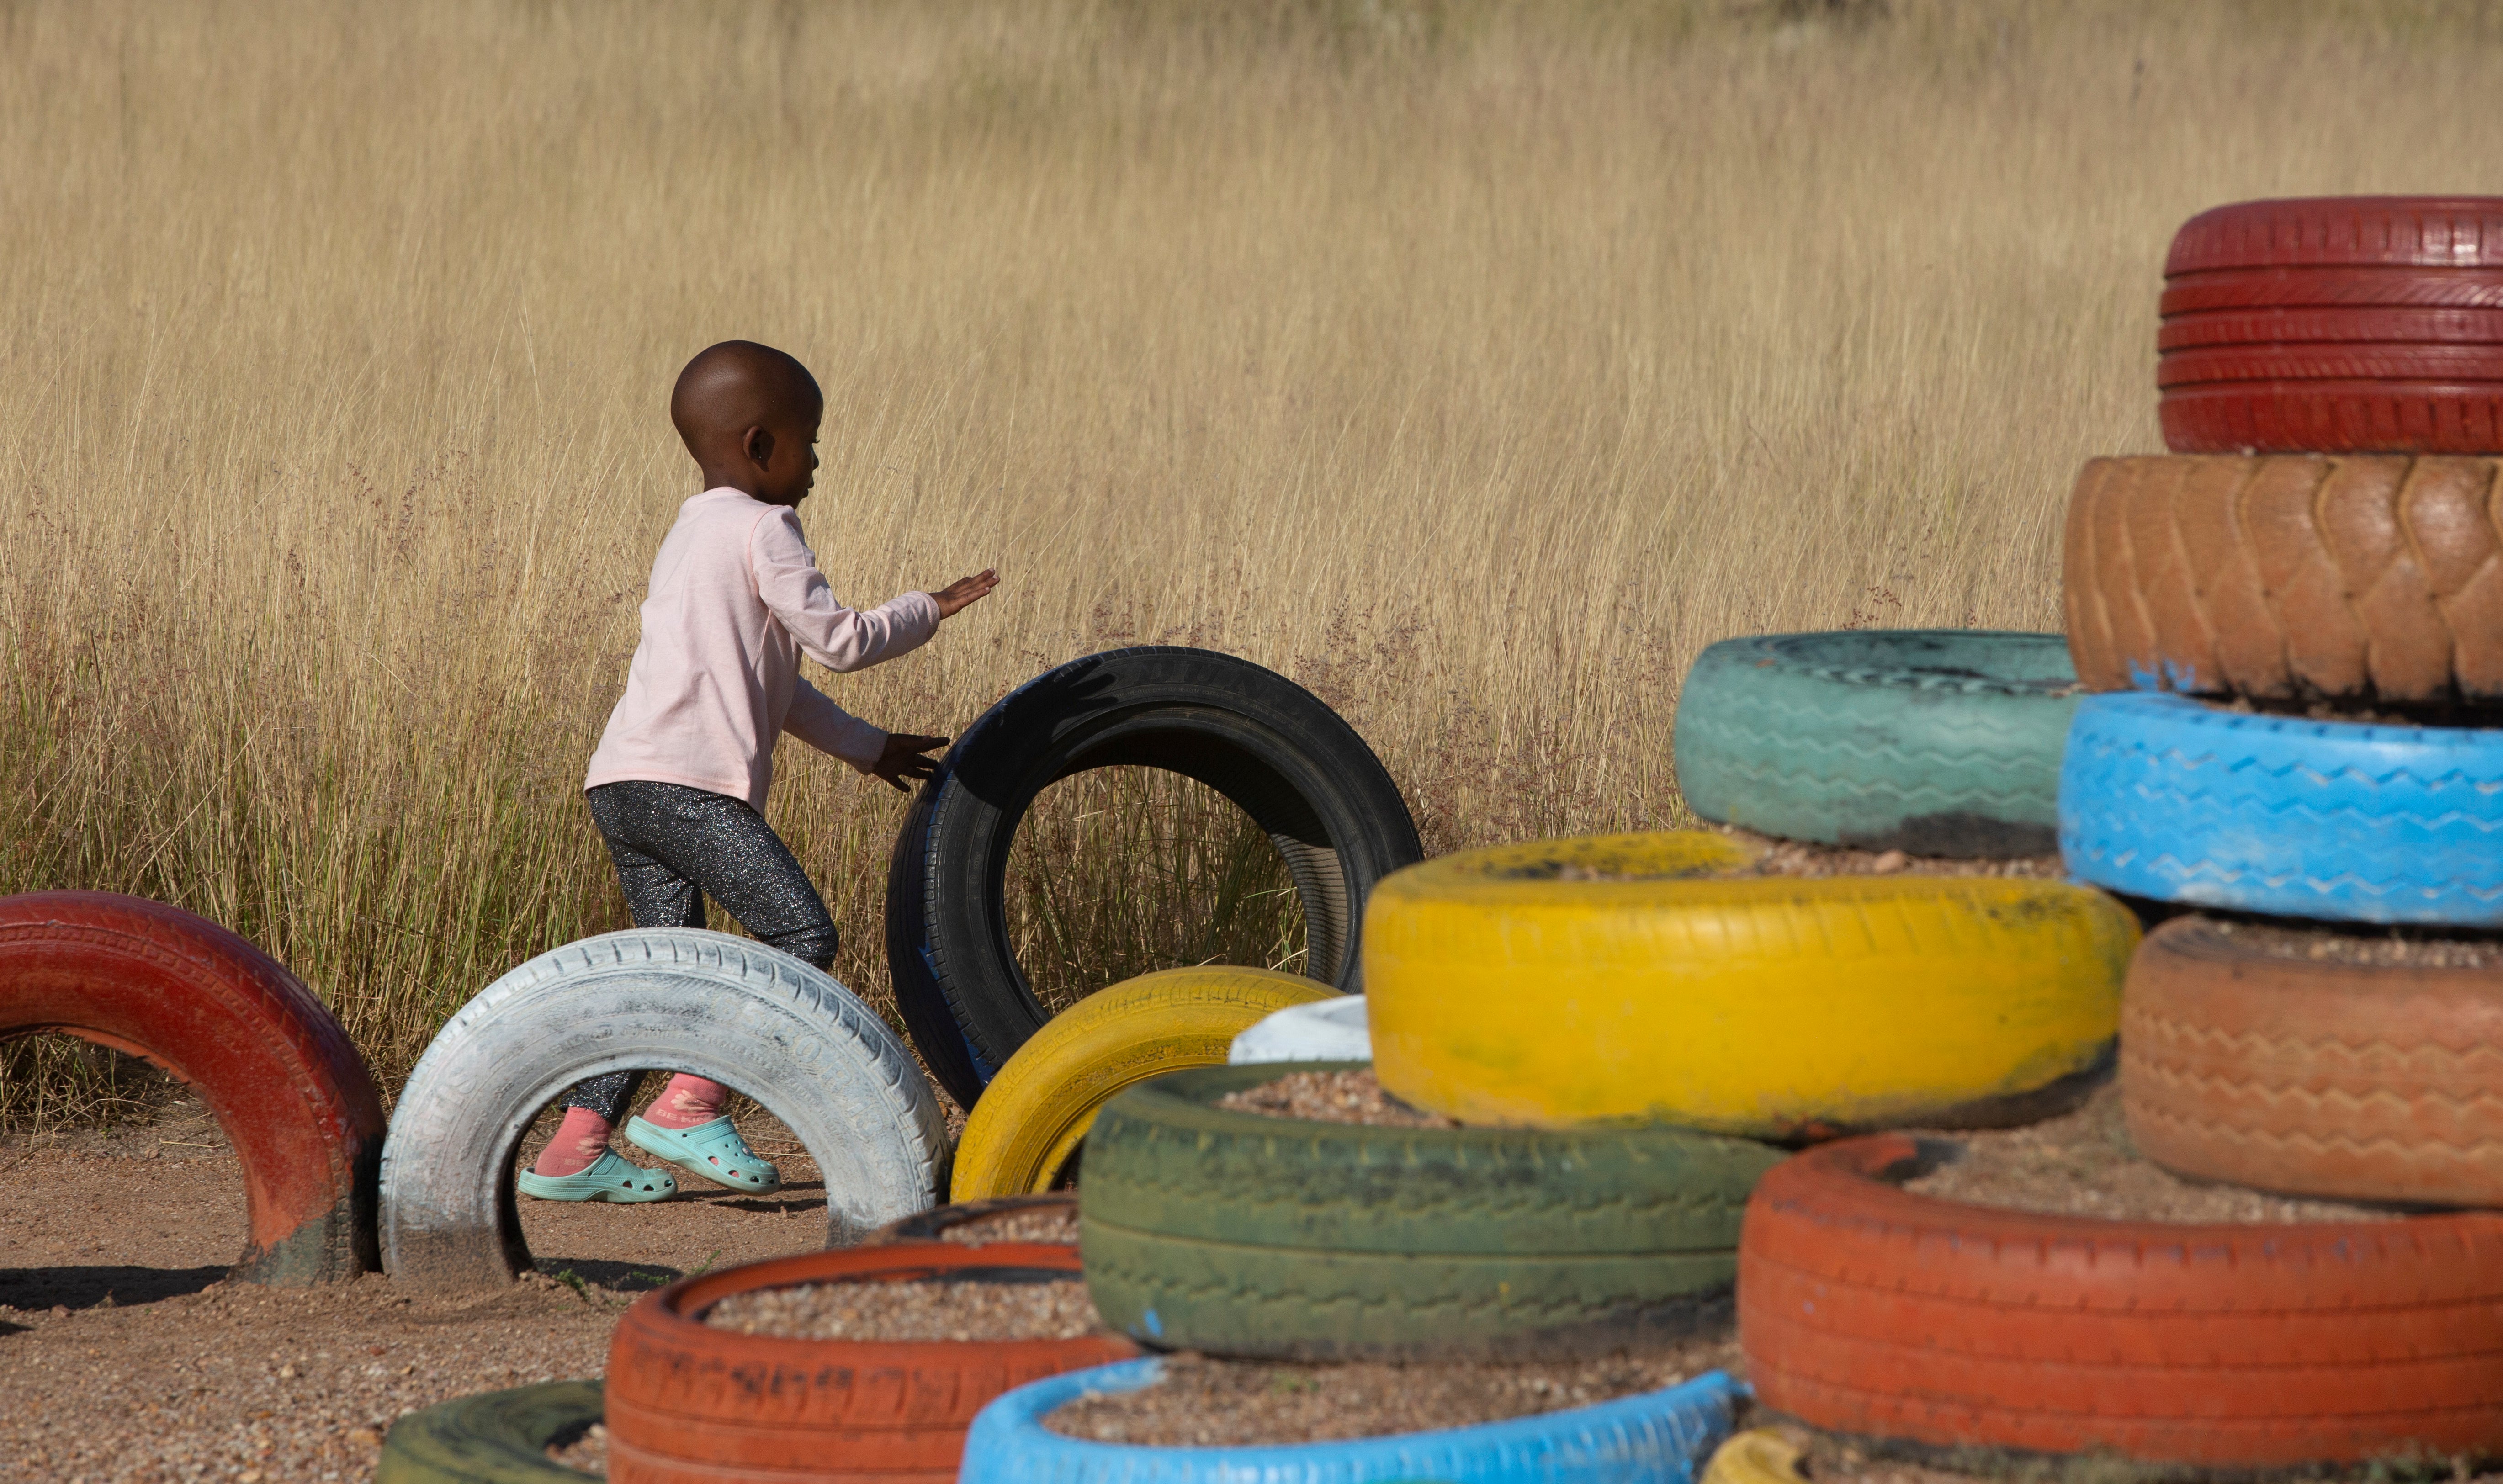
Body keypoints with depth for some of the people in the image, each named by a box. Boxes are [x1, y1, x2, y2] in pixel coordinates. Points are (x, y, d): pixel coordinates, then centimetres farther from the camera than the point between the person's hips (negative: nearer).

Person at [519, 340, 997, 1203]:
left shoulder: (691, 536, 28)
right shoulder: (762, 530, -3)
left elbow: (767, 679, 32)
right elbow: (839, 643, -4)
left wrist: (866, 746, 34)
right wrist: (931, 611, 12)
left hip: (624, 786, 10)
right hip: (688, 783, -10)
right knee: (803, 935, -11)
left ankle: (576, 1147, 10)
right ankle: (690, 1106, -13)